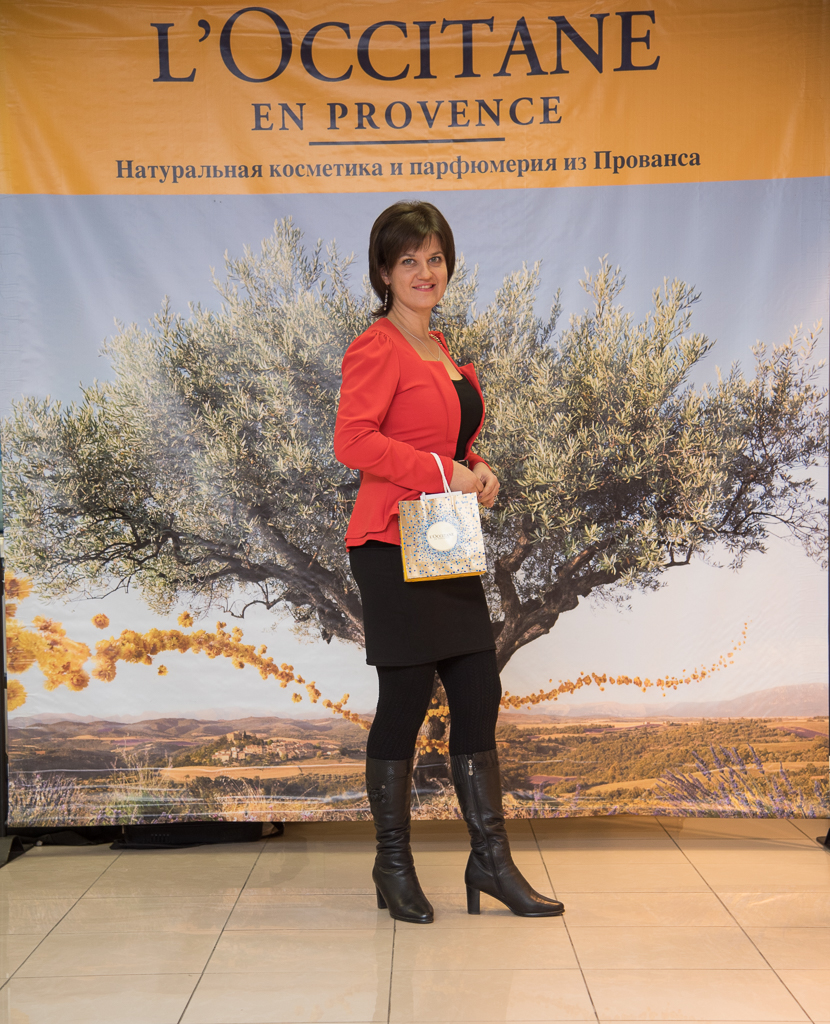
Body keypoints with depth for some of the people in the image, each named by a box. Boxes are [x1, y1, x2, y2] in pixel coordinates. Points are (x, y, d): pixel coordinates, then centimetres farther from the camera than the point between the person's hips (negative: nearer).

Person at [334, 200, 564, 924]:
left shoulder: (442, 348, 18)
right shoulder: (377, 349, -9)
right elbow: (353, 440, -20)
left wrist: (475, 469, 8)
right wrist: (442, 472, -18)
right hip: (393, 544, -9)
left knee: (479, 695, 8)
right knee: (405, 700, 0)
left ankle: (490, 858, 20)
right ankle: (393, 868, 17)